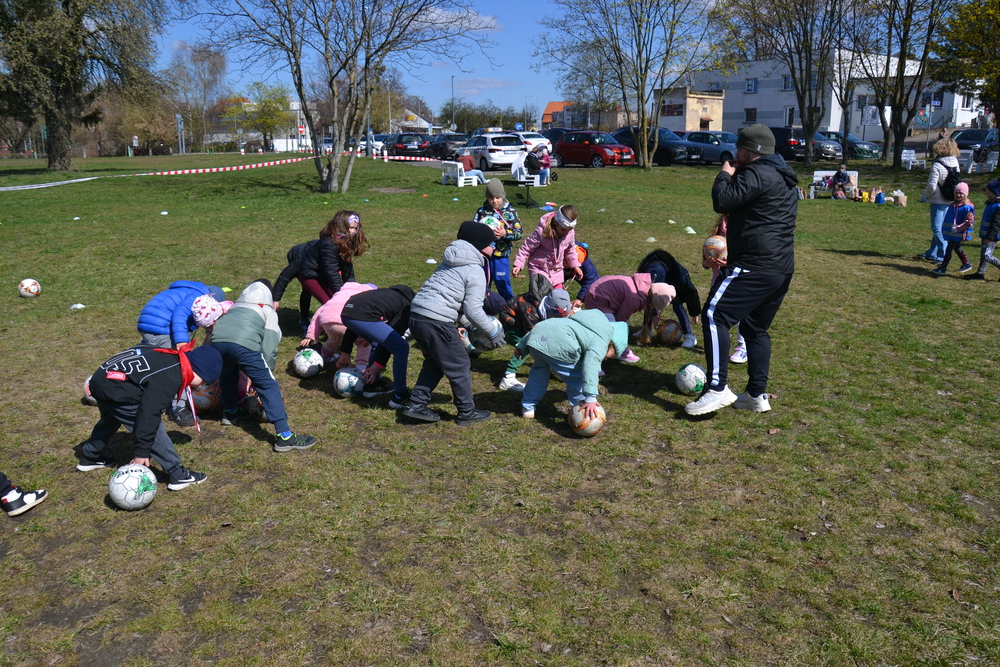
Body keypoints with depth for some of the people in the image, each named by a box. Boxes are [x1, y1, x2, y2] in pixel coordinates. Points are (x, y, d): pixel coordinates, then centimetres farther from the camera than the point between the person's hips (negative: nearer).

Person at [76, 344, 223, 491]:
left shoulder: (172, 357, 5)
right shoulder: (169, 379, -22)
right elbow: (149, 413, -23)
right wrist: (141, 452, -17)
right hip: (115, 392, -10)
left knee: (111, 419, 36)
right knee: (152, 428, -5)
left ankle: (89, 458, 55)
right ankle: (177, 475, 0)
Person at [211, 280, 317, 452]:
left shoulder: (235, 306, 41)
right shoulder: (268, 312, 26)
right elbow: (269, 348, 11)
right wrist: (267, 371, 24)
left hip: (217, 339, 5)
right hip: (244, 344, -5)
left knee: (227, 376, 36)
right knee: (269, 387, 0)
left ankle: (230, 413, 52)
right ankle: (284, 437, -5)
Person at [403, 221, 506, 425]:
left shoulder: (449, 261, 18)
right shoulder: (475, 272, -8)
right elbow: (473, 310, -13)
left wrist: (456, 326, 23)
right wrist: (493, 331, 1)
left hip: (416, 315, 8)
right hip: (436, 322, -8)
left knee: (434, 362, 25)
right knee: (459, 366, 9)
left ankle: (416, 405, 25)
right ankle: (467, 412, 21)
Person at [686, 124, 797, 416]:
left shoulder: (757, 173, -11)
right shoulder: (785, 178, 22)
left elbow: (722, 202, -17)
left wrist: (725, 175, 0)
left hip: (754, 265, -11)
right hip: (782, 268, 11)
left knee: (714, 316, -13)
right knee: (755, 328, 16)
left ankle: (717, 389, -17)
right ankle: (757, 395, 18)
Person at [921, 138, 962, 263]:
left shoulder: (937, 165, -18)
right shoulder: (955, 164, 3)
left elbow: (932, 186, -20)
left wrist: (925, 196, -3)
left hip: (938, 201, -7)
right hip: (950, 200, 8)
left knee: (937, 229, -2)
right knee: (940, 228, 16)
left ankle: (943, 255, -4)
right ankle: (931, 253, 27)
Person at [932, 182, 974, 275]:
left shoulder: (968, 207, -15)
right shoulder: (953, 205, 9)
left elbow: (969, 222, -18)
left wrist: (957, 228, -24)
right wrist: (945, 228, 17)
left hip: (959, 234, -9)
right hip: (950, 232, 9)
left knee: (948, 249, -8)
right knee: (957, 248, 21)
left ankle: (942, 268, -5)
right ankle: (966, 264, 37)